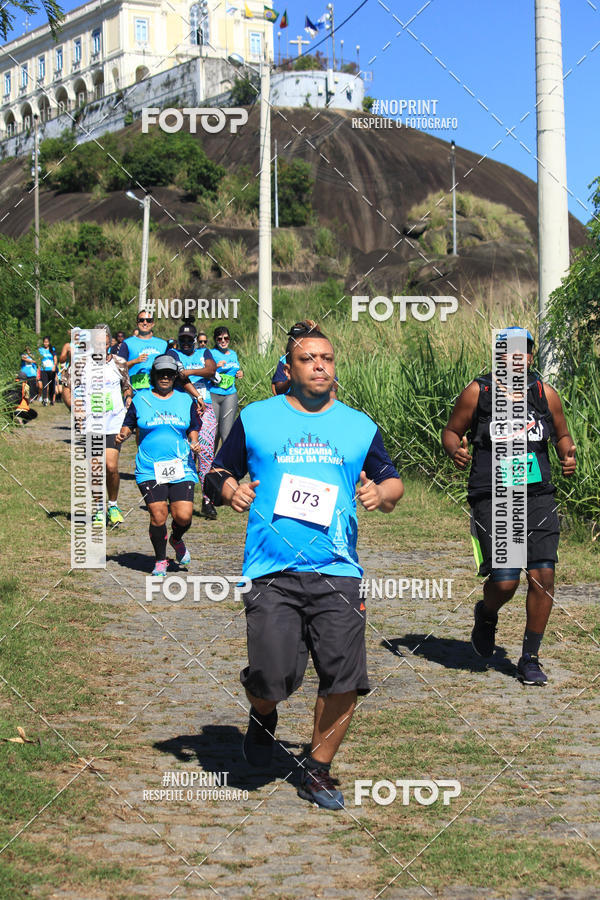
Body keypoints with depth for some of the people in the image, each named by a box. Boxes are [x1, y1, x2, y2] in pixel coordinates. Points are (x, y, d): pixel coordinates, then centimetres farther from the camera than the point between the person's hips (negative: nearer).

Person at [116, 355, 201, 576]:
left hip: (181, 468, 1)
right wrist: (122, 435, -5)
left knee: (183, 516, -9)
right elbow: (129, 424, 16)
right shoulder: (141, 399, 7)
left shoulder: (186, 400, 10)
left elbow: (194, 428, 17)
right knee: (158, 515, -10)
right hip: (149, 470, -1)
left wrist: (194, 442, -2)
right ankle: (160, 560, 13)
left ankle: (177, 540, 27)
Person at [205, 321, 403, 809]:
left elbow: (393, 481, 20)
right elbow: (218, 473, 16)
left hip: (338, 572, 2)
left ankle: (318, 771, 17)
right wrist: (229, 489, -6)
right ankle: (263, 716, 28)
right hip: (271, 573, -2)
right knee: (271, 681, -10)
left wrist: (382, 493, -2)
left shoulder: (360, 426, 14)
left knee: (345, 681, -5)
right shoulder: (255, 419, 9)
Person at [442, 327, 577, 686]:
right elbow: (451, 430, 10)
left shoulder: (546, 394, 7)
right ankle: (487, 615, 27)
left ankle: (530, 659, 11)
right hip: (492, 499, -3)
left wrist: (568, 455, -1)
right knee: (504, 581, -12)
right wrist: (456, 450, -11)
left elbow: (562, 434, 20)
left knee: (543, 577, -6)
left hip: (538, 497, 3)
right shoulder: (478, 392, 0)